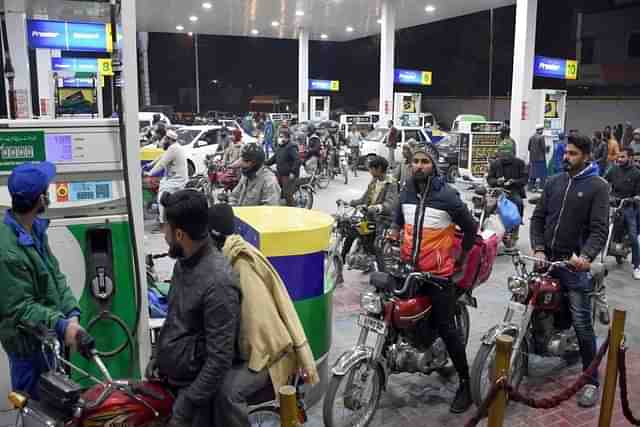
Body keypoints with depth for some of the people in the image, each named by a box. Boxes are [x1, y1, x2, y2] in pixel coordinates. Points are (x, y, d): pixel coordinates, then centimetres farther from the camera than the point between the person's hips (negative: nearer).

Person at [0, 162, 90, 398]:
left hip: (47, 335, 8)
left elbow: (55, 274, 2)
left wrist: (72, 313, -8)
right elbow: (20, 307, -25)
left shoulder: (36, 228, 0)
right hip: (29, 344, -8)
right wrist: (60, 324, -31)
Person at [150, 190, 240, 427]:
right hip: (169, 376, 8)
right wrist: (157, 355, 14)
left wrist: (188, 403, -20)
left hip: (195, 386, -8)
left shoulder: (218, 282, -28)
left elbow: (220, 359, -25)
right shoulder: (185, 261, 0)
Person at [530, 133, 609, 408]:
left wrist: (585, 256, -27)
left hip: (575, 264, -5)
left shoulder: (597, 186, -4)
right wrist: (538, 249, -5)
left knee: (582, 325, -4)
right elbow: (538, 217, 9)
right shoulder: (554, 182, 11)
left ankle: (591, 381, 7)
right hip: (546, 260, 5)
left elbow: (600, 229, -11)